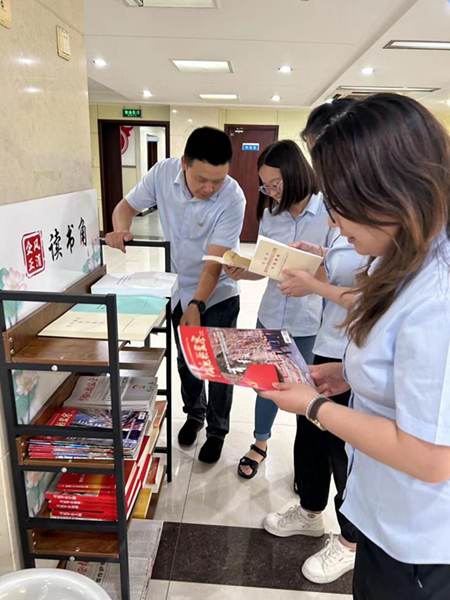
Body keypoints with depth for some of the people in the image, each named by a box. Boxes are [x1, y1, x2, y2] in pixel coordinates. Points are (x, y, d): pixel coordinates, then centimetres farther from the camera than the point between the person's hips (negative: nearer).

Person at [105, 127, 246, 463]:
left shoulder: (233, 198, -28)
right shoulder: (162, 173, -17)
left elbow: (214, 262, -30)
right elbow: (127, 206, -3)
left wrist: (196, 305, -40)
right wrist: (121, 228, -24)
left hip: (219, 294, -3)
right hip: (179, 287, 4)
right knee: (185, 358, 19)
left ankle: (217, 429, 29)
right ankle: (194, 413, 44)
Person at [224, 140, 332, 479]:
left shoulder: (329, 212, -14)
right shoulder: (271, 214, 3)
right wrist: (240, 273, -13)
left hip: (311, 321, -4)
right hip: (272, 314, 4)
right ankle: (260, 444, 43)